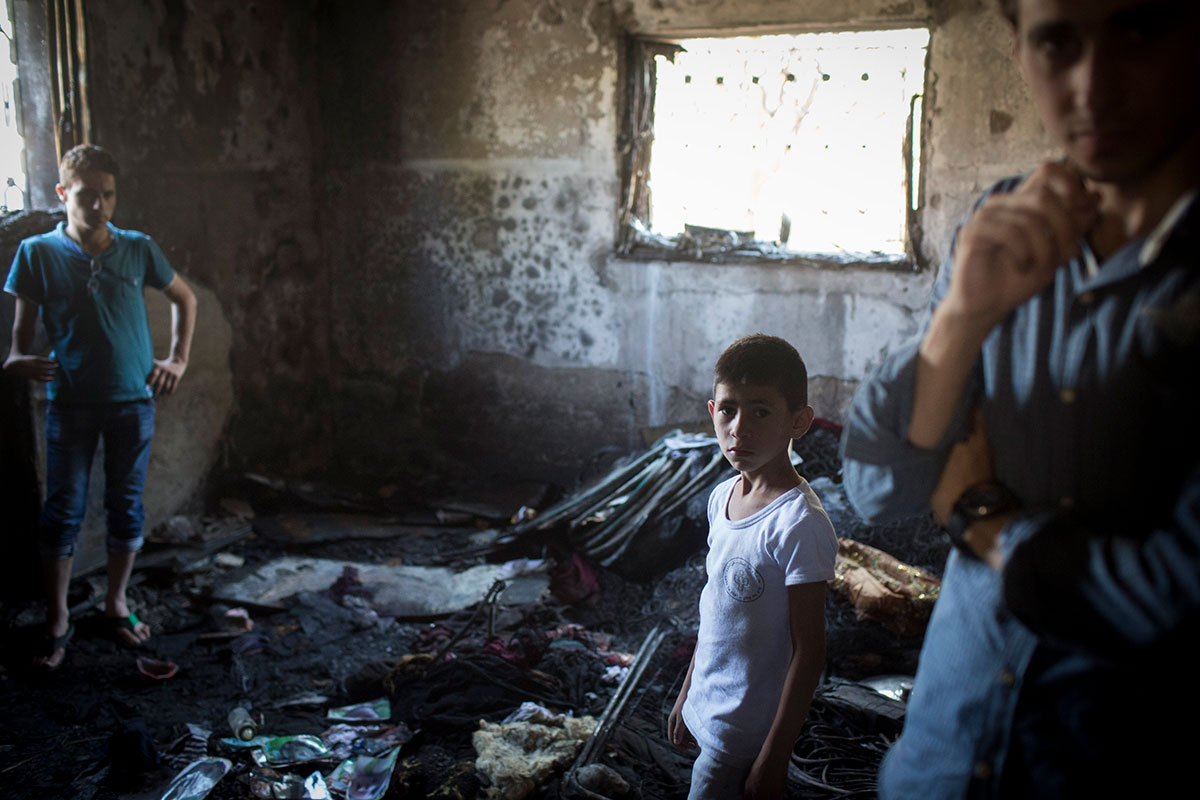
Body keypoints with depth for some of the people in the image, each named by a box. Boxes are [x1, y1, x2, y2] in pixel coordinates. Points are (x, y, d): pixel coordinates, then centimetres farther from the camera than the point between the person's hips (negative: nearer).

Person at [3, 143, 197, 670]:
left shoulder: (138, 250, 0)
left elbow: (184, 298, 14)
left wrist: (178, 359, 6)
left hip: (133, 399, 2)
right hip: (70, 401, -1)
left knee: (126, 506, 9)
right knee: (62, 511, 2)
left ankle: (117, 604, 26)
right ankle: (57, 622, 15)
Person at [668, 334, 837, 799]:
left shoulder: (799, 525, -23)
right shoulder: (721, 497, 1)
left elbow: (808, 653, -19)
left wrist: (774, 758, -16)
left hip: (745, 735, -7)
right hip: (707, 713, 7)